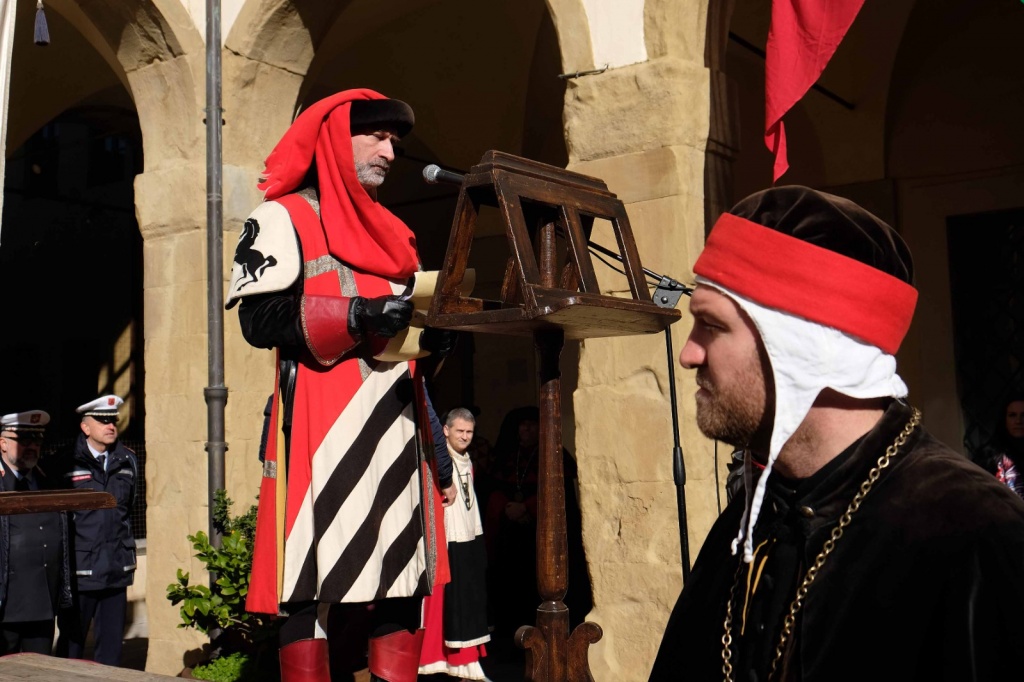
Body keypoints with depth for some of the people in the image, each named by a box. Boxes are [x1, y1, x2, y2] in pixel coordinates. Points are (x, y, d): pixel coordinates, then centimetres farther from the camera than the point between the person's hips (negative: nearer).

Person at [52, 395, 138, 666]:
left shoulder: (128, 461, 9)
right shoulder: (66, 464, -5)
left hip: (117, 569, 4)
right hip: (79, 571, -4)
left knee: (111, 645, 9)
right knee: (71, 645, 7)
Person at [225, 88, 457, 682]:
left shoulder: (394, 233, 25)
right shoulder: (285, 218, 4)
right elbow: (260, 319, -9)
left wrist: (434, 336, 3)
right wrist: (356, 317, -19)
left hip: (397, 423, 7)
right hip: (322, 426, -7)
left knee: (404, 567, 6)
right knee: (317, 570, -8)